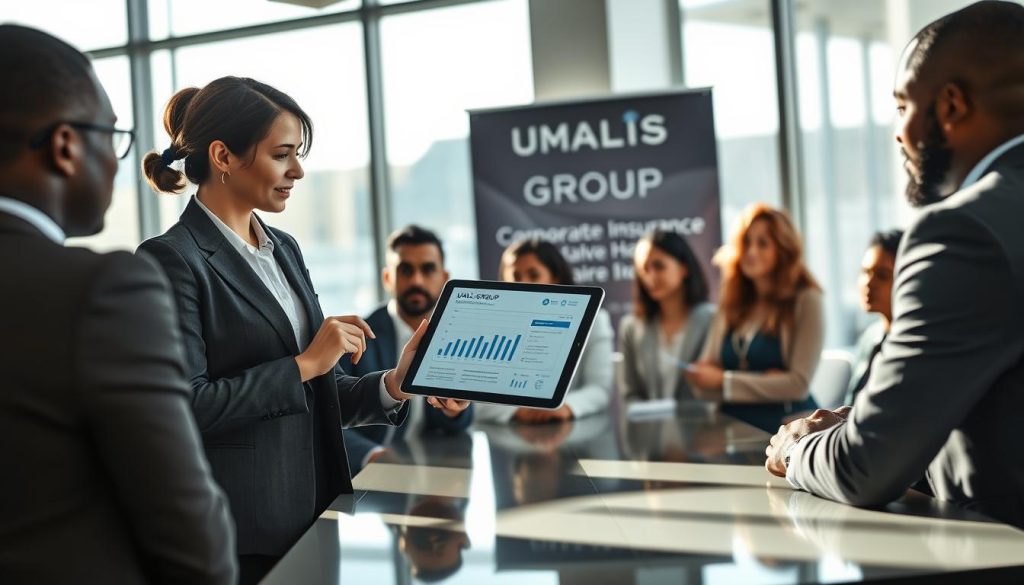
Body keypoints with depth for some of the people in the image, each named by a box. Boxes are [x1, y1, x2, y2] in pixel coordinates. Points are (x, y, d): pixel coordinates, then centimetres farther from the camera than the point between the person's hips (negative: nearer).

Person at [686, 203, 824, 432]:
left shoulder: (805, 300, 0)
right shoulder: (731, 305, 13)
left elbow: (799, 384, -7)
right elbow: (703, 383, 8)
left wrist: (724, 381, -5)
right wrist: (761, 382, -8)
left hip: (786, 427, -4)